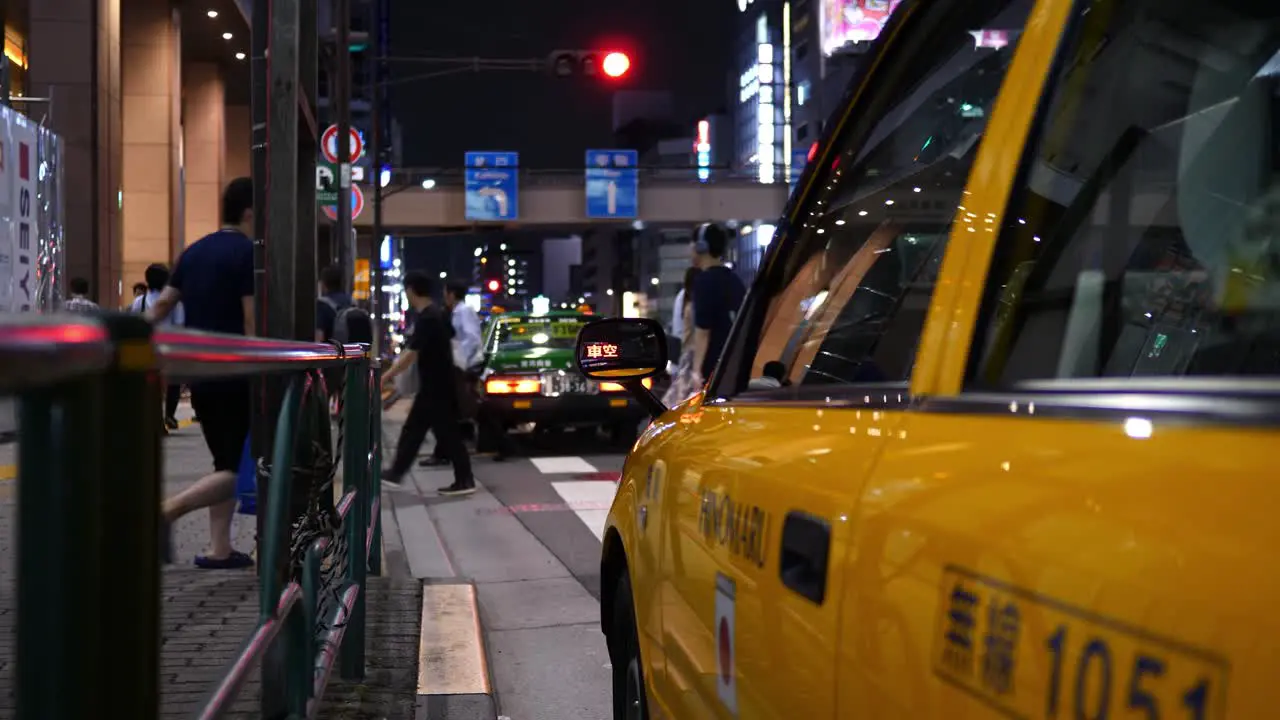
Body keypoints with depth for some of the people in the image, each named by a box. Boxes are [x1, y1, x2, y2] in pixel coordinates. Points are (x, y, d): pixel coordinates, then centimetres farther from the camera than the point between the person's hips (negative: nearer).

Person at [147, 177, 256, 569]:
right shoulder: (248, 253, -12)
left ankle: (219, 549, 10)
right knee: (239, 469, -4)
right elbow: (252, 322, -17)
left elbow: (162, 305, 13)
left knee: (227, 462, 15)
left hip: (200, 375, 8)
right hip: (234, 376, -8)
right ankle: (167, 511, -21)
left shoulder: (194, 251, 13)